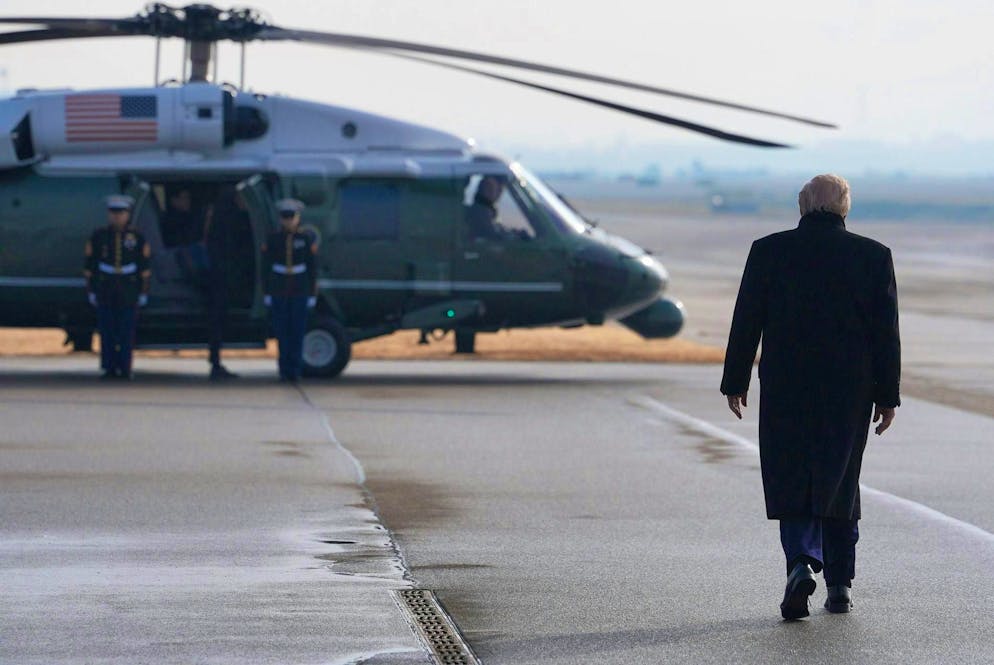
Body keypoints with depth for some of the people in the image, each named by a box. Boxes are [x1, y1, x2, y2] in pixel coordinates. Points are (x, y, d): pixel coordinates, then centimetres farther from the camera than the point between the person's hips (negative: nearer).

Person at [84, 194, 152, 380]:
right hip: (105, 291, 1)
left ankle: (124, 369, 4)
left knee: (127, 334, -1)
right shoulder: (98, 236, 4)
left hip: (129, 293, -1)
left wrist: (143, 293, 1)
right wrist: (90, 290, 1)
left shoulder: (137, 238, 3)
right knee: (107, 333, 0)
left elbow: (144, 267, 5)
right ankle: (109, 369, 6)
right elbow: (90, 265, 5)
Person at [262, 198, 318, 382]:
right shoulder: (272, 240, 4)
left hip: (300, 293, -1)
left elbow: (312, 269, 4)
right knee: (282, 332, 1)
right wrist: (267, 293, 2)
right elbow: (266, 268, 6)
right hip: (278, 292, 1)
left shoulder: (306, 240, 3)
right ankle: (285, 369, 7)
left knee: (298, 332, -2)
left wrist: (312, 295, 1)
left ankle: (295, 370, 2)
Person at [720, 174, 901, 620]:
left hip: (785, 391, -1)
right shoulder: (874, 256, -1)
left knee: (791, 482, 3)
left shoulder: (768, 251, -2)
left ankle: (802, 562, -20)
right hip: (850, 393, 1)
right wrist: (887, 396, 4)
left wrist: (735, 383, 8)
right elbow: (887, 331, -1)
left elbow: (746, 323, 0)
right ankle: (840, 583, 16)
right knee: (840, 482, 13)